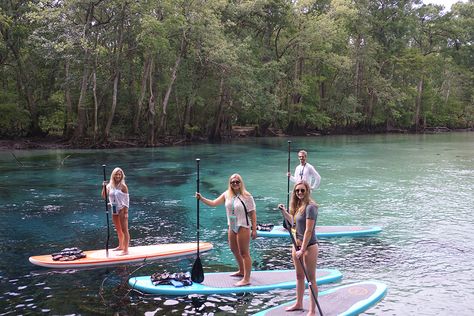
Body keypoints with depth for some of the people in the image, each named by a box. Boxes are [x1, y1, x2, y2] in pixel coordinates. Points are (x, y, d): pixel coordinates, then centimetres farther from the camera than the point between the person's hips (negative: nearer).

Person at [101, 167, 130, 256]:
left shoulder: (123, 186, -11)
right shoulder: (110, 186, 4)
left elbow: (127, 199, -11)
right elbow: (104, 196, 1)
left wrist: (126, 212, -15)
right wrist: (104, 187, -14)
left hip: (122, 210, -6)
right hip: (114, 210, 7)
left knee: (124, 230, -4)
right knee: (118, 230, 20)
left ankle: (126, 250, -1)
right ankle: (121, 246, 35)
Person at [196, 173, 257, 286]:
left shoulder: (247, 196, -13)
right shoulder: (226, 195, 3)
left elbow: (253, 213, -12)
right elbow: (213, 203, 3)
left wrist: (254, 229, -14)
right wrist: (201, 198, -11)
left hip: (243, 227, -7)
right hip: (232, 227, 7)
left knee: (244, 253, -3)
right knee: (234, 250, 22)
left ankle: (246, 279, 2)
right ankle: (242, 271, 42)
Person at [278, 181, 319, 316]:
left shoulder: (310, 207, -18)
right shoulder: (297, 206, 8)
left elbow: (308, 231, -21)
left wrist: (302, 250, -21)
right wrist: (284, 212, 13)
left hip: (309, 246, -9)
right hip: (297, 245, 9)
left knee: (311, 278, 0)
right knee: (299, 276, 20)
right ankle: (298, 303, 35)